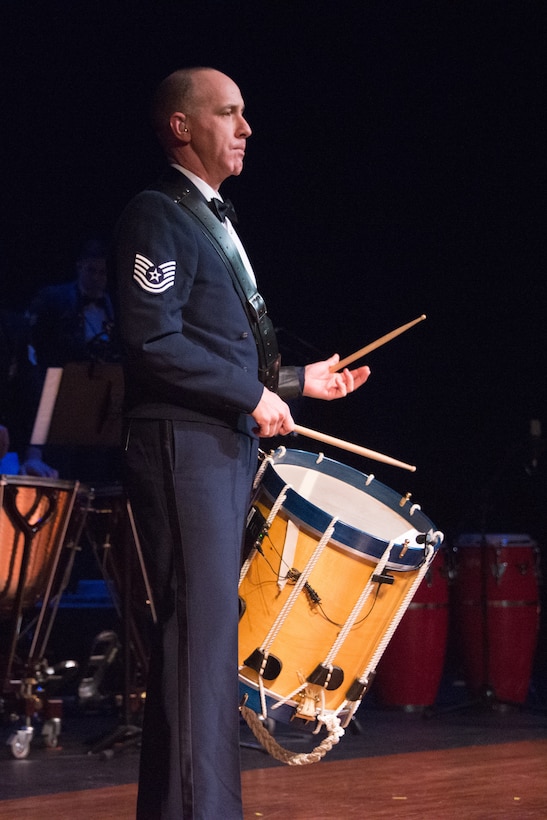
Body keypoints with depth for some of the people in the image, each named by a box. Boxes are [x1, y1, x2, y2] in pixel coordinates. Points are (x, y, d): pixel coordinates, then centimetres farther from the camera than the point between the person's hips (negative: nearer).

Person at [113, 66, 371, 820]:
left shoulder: (212, 221, 22)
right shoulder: (158, 217, -9)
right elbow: (155, 342, -19)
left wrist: (297, 380, 19)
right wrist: (253, 396, -15)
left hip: (228, 447, 10)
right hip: (185, 445, -10)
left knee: (210, 625, 9)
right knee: (202, 624, -11)